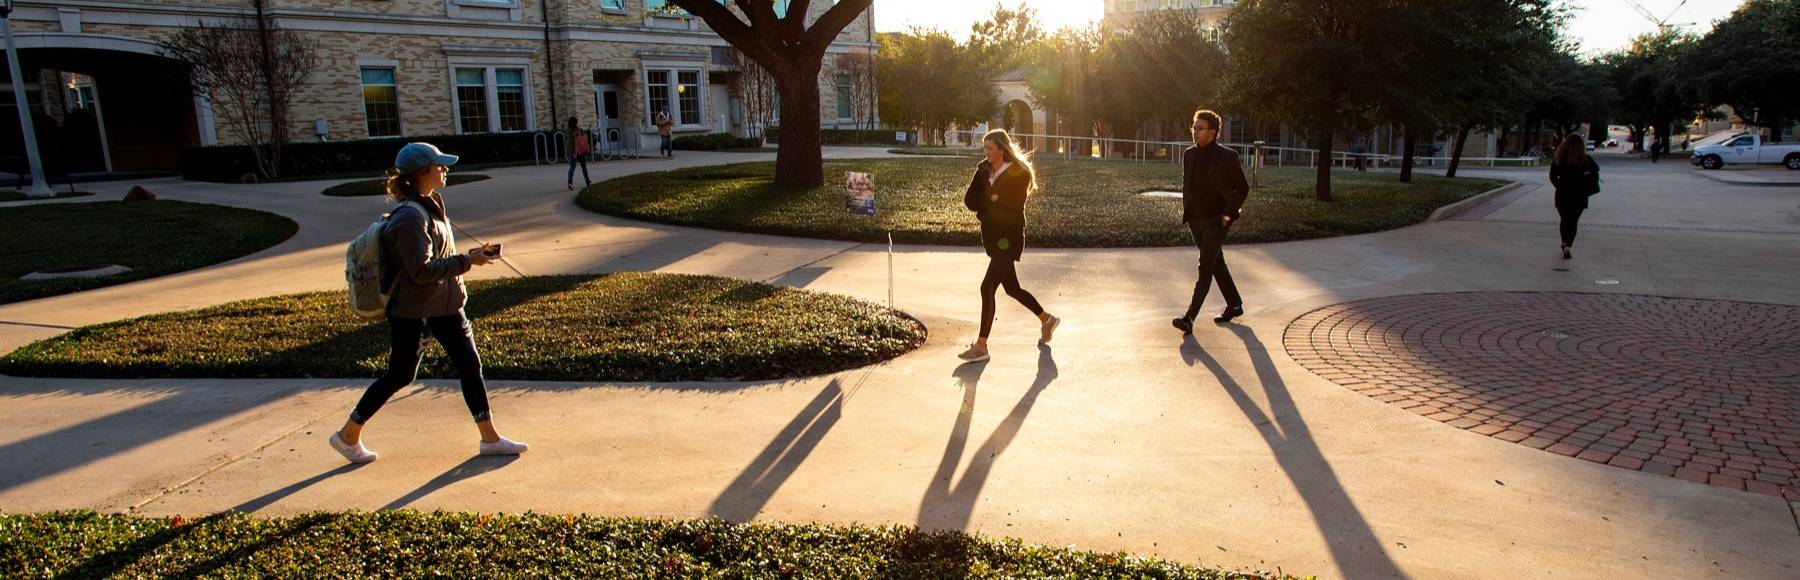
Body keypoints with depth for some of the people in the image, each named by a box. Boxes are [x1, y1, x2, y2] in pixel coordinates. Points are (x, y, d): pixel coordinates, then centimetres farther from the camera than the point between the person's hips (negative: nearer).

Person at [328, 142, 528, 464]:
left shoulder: (432, 204, 8)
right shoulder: (409, 217, -22)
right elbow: (421, 270, -27)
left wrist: (473, 253, 3)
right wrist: (467, 261, -24)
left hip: (443, 304, 9)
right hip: (411, 310, -9)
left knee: (470, 365, 7)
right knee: (399, 376, 5)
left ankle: (490, 438, 14)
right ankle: (348, 435, 25)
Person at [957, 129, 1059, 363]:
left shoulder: (1019, 173, -12)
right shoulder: (984, 170, 6)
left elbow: (1013, 207, -16)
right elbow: (970, 200, 0)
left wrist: (987, 203, -8)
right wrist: (993, 202, -14)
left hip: (1009, 237, -8)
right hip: (991, 235, 8)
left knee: (987, 287, -15)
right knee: (1012, 288, 19)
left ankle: (981, 346, -9)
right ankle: (1047, 320, 41)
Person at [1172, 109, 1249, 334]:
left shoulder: (1226, 157, -12)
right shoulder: (1189, 154, 5)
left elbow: (1243, 188, -6)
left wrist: (1229, 214, -11)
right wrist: (1186, 212, 10)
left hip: (1216, 221, -7)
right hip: (1196, 221, 7)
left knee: (1205, 269, -12)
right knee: (1216, 265, 17)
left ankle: (1189, 318, -17)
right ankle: (1234, 305, 34)